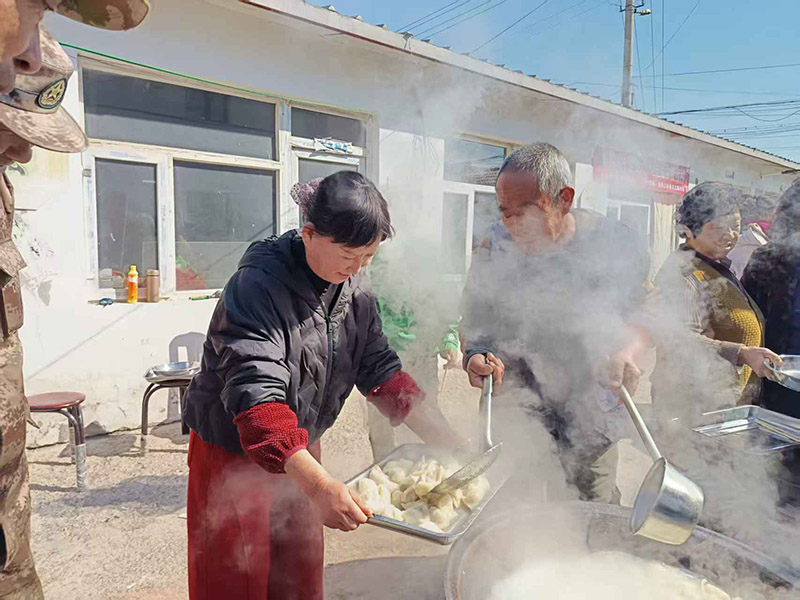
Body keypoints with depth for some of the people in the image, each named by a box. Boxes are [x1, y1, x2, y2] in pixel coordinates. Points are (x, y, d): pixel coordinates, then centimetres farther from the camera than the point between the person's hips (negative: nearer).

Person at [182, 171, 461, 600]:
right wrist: (317, 483, -47)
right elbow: (255, 394, -37)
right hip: (234, 454, -6)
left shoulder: (354, 288, -4)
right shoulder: (258, 285, -27)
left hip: (300, 451, 6)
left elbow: (378, 367, -3)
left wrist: (440, 436, -12)